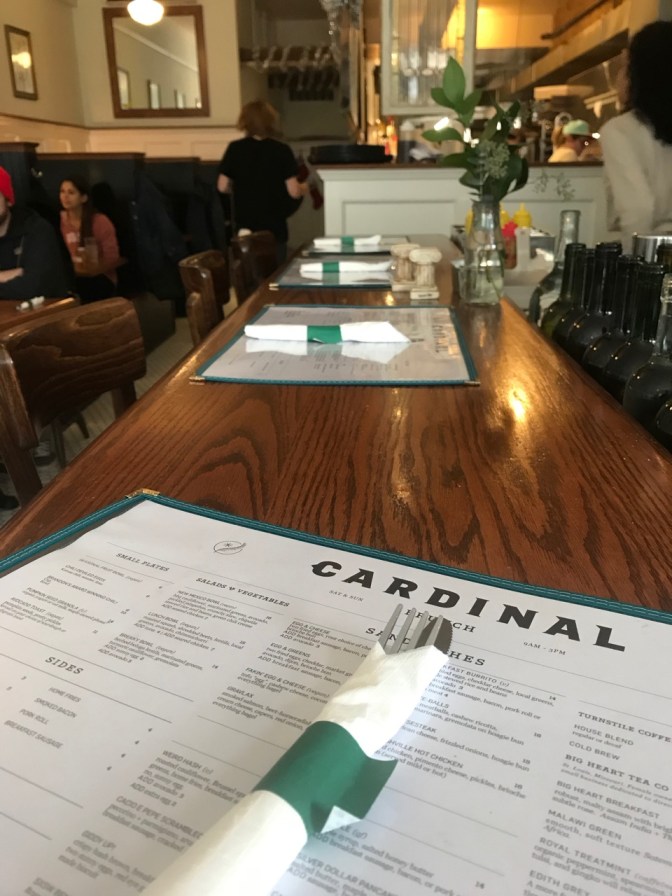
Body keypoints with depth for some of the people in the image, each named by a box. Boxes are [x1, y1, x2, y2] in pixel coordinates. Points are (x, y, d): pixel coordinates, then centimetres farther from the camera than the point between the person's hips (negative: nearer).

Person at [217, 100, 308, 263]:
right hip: (274, 228, -2)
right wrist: (303, 188, 13)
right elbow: (293, 192, -10)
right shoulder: (282, 150, -8)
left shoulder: (235, 148, -3)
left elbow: (222, 187, 1)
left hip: (245, 228, 2)